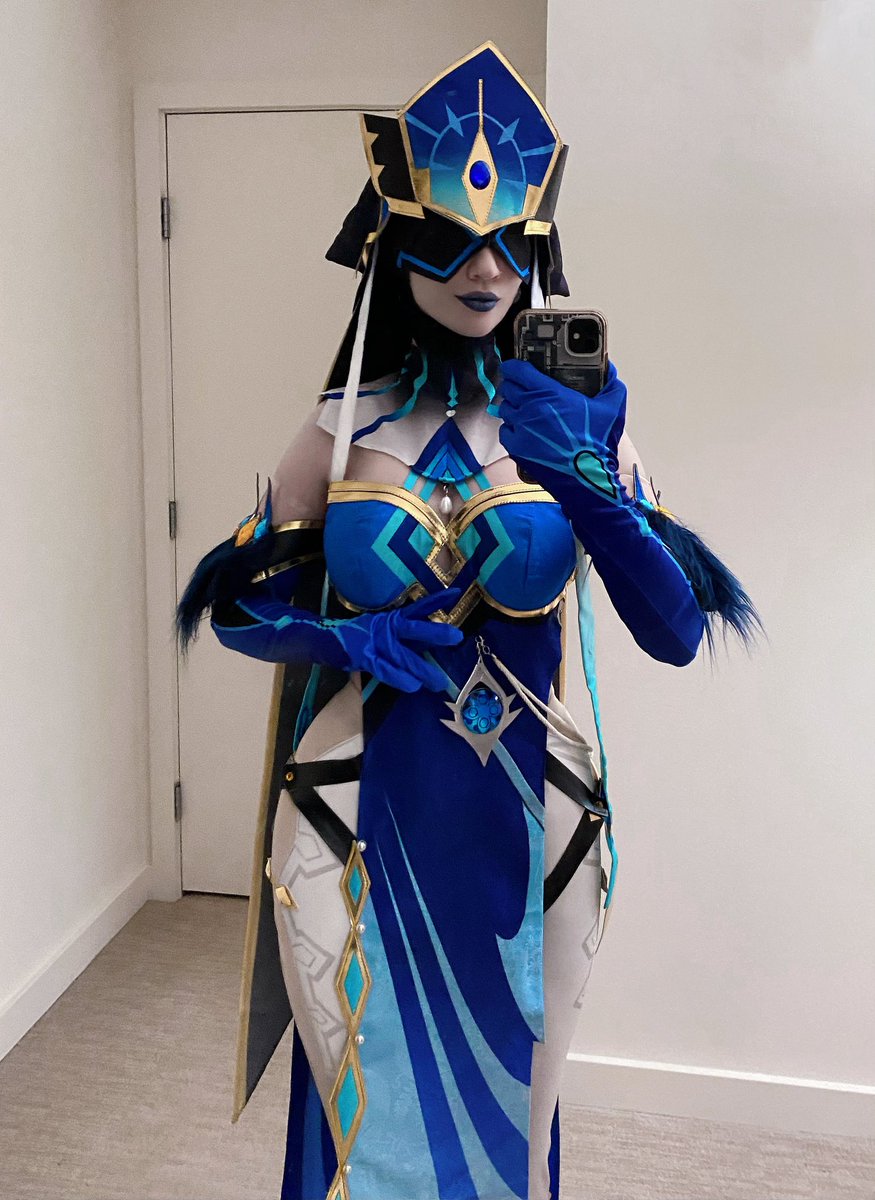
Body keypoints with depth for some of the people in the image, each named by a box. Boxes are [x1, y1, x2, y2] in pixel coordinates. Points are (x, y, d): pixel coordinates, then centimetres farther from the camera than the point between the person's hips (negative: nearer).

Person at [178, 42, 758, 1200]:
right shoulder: (343, 430, -2)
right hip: (360, 824, 0)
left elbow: (676, 632, -5)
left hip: (525, 824, 1)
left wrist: (588, 482, -18)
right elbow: (233, 602, 6)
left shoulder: (581, 426, -2)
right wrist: (346, 640, -13)